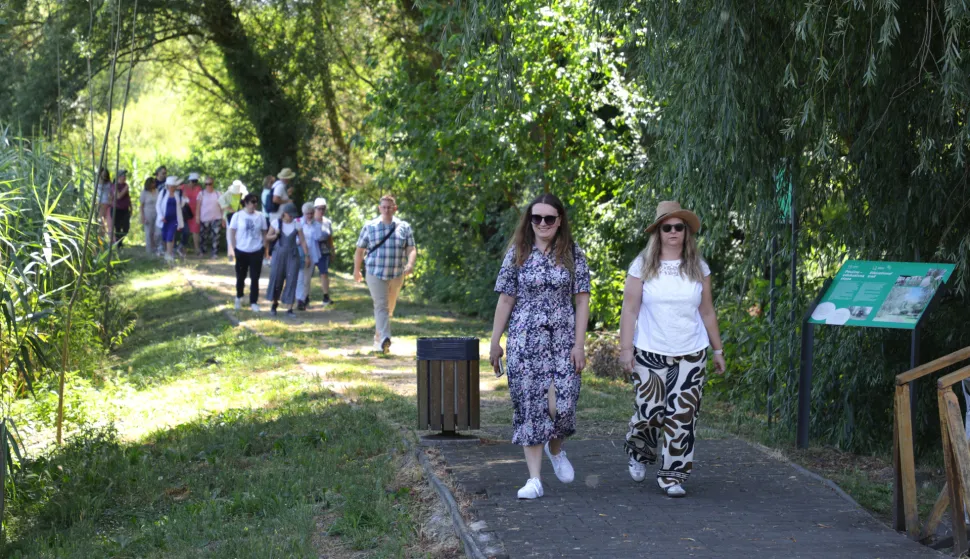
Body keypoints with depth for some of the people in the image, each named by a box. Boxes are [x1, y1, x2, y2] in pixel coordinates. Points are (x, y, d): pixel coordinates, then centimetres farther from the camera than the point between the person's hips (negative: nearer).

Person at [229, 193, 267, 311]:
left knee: (255, 278, 1)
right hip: (241, 251, -1)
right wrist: (233, 248, -5)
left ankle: (253, 302, 8)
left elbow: (264, 233, 7)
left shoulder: (259, 216, 0)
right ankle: (239, 298, 35)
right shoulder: (237, 216, -5)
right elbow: (232, 232, -1)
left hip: (256, 251, 1)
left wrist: (264, 246, 1)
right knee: (241, 276, 13)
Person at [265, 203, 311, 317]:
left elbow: (302, 241, 0)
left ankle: (290, 309, -3)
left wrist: (307, 256, -5)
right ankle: (275, 303, 29)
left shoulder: (297, 224, -1)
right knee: (276, 279, 3)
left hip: (293, 255, 0)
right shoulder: (276, 223, -3)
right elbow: (268, 238, 5)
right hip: (279, 254, 0)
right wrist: (275, 235, -16)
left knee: (292, 281, -6)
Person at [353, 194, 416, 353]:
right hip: (375, 274, -3)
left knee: (389, 308, 12)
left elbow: (412, 250, 2)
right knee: (381, 305, -16)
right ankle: (385, 339, -30)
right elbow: (360, 250, 9)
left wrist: (410, 264, -18)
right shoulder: (369, 227, 2)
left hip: (396, 275, 3)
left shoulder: (404, 227, 5)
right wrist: (356, 270, 12)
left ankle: (378, 337, 30)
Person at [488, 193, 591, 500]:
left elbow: (582, 299, 1)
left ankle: (555, 448, 24)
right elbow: (506, 300, 6)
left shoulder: (573, 253, 3)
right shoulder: (517, 253, 4)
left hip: (562, 338, 0)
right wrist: (495, 343, 5)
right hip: (524, 339, 1)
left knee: (560, 403, -11)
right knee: (529, 405, -1)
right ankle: (534, 479, 5)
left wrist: (579, 344, -5)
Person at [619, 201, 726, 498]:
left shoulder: (698, 268, 7)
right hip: (650, 354, -2)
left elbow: (707, 312, 12)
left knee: (682, 417, -2)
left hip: (691, 355, 2)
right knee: (649, 412, 0)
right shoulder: (643, 266, 0)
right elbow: (630, 310, -1)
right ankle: (639, 453, 32)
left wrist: (718, 350, 12)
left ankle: (672, 475, 8)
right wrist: (626, 348, -7)